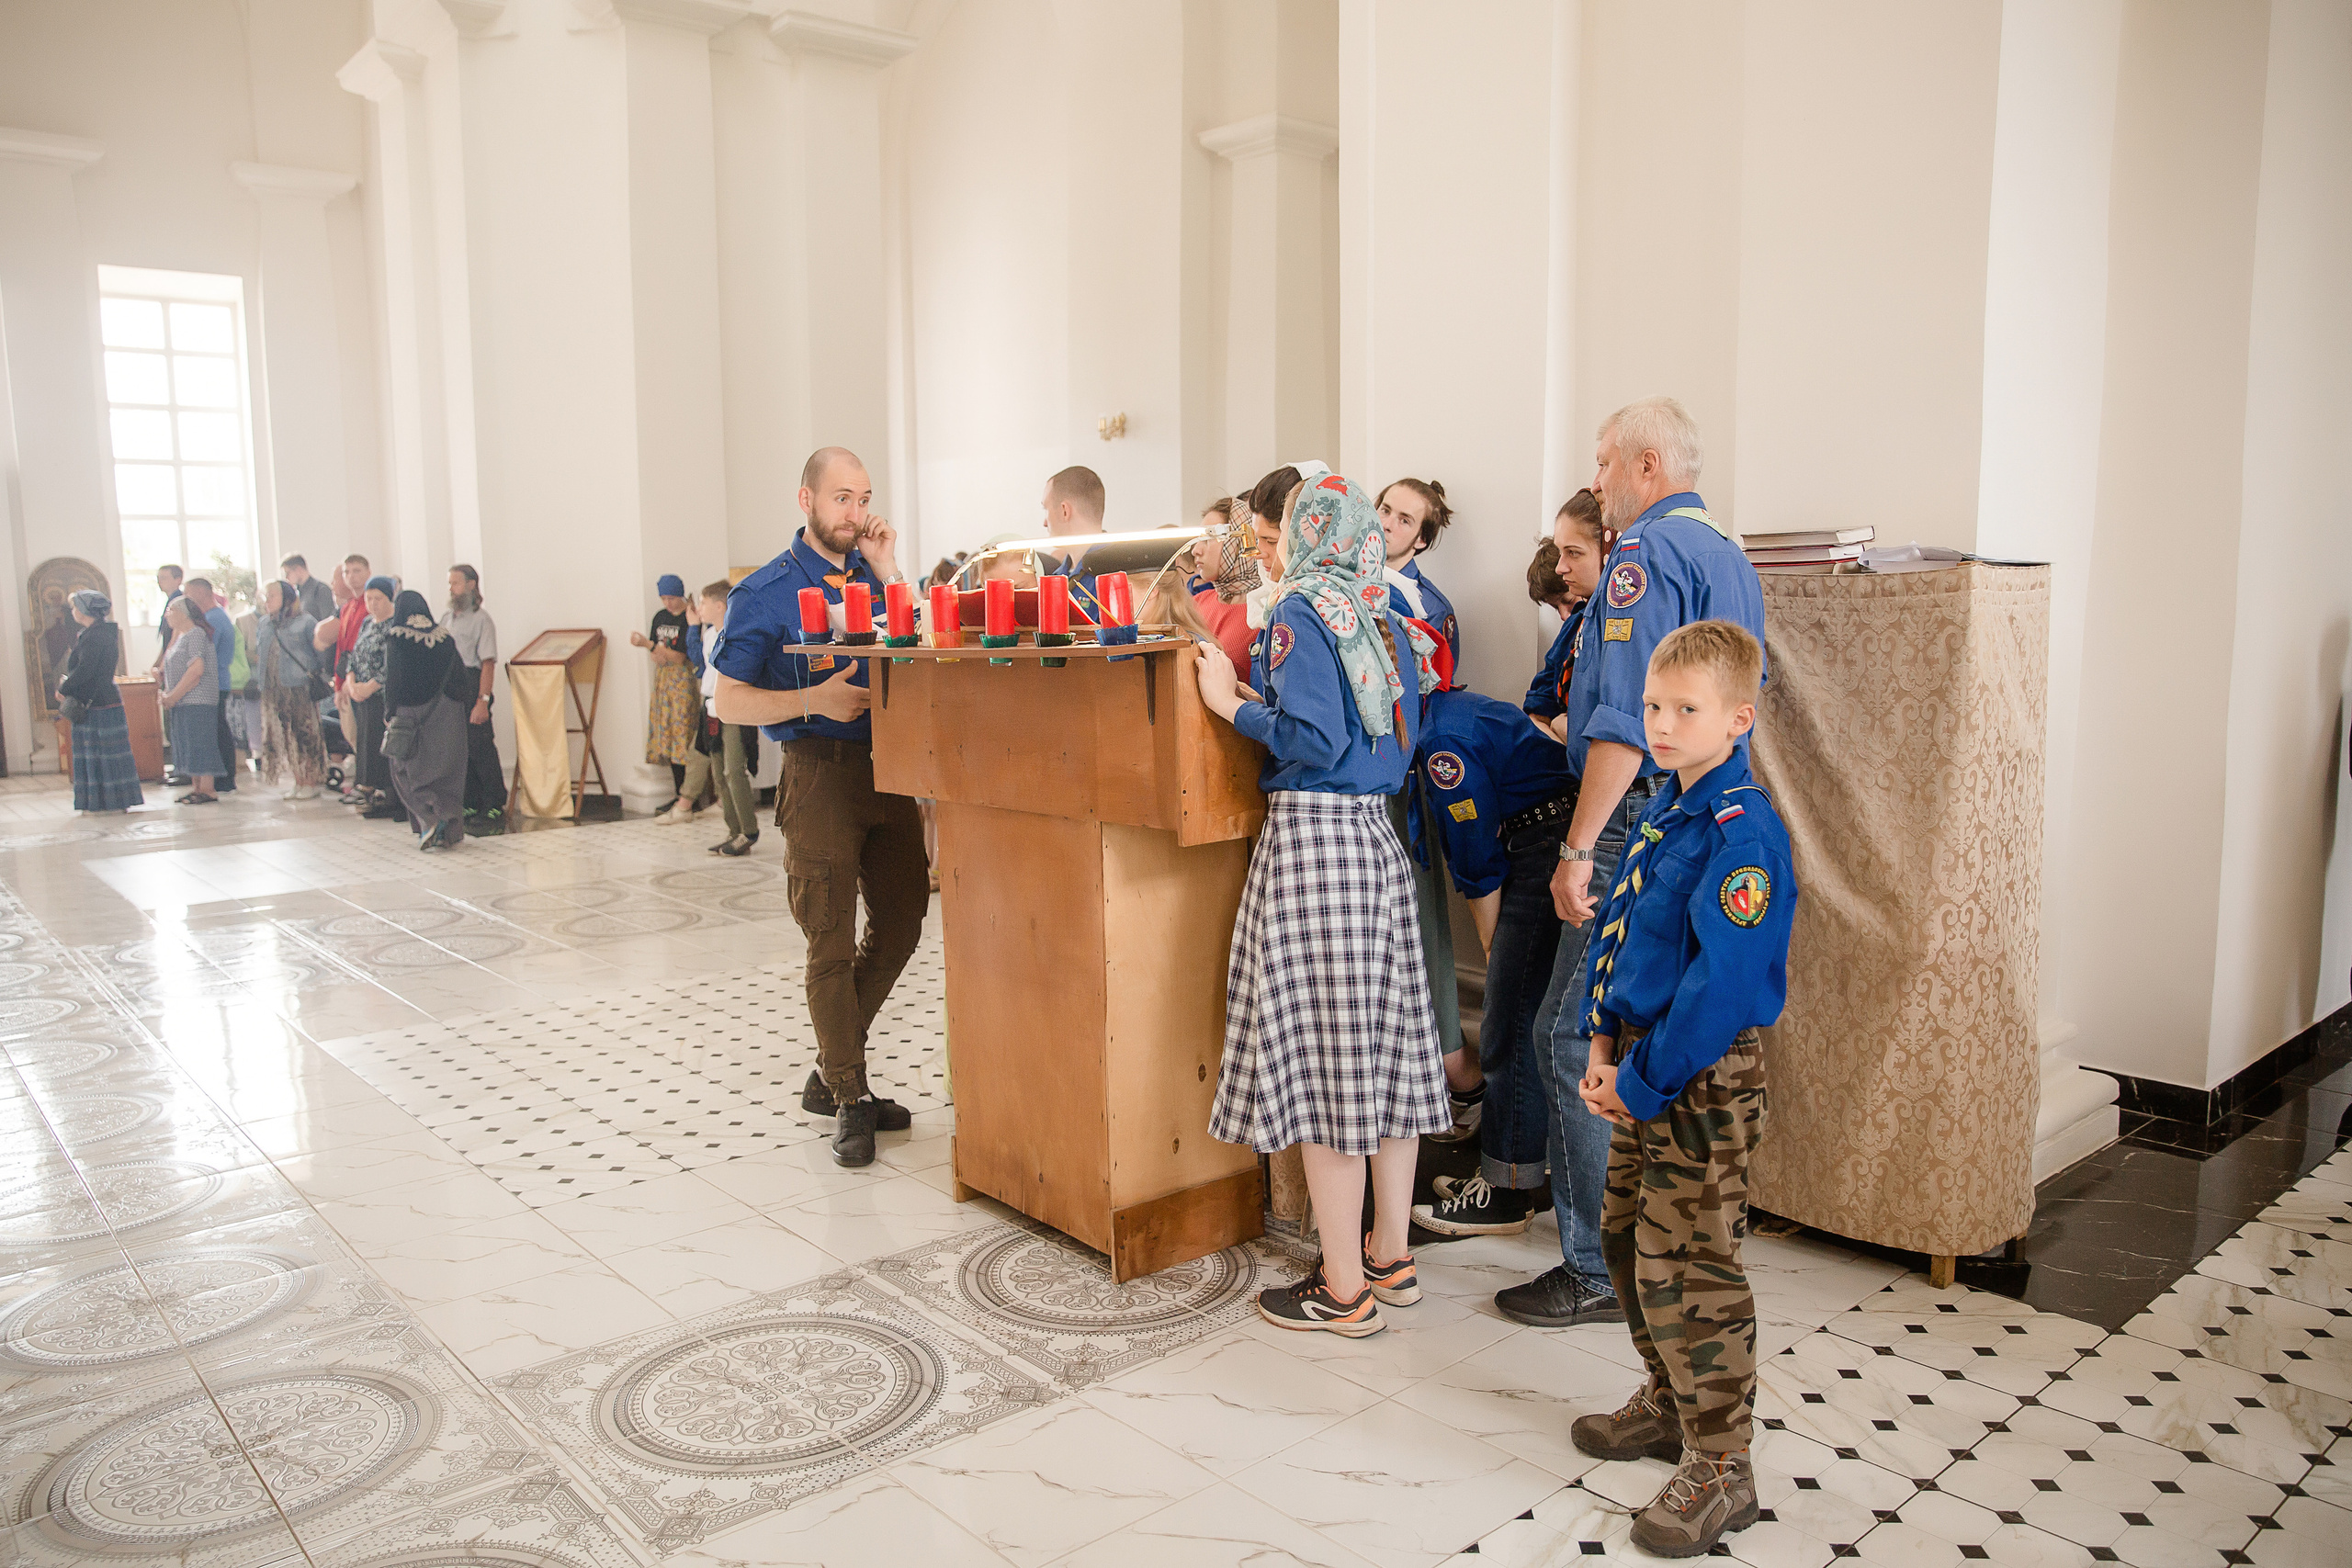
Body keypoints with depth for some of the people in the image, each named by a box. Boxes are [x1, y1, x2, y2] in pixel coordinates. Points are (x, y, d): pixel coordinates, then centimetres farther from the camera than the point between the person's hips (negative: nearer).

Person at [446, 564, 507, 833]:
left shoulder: (481, 619, -5)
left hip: (472, 688, -7)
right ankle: (472, 806, 17)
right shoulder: (448, 619, 17)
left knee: (481, 750, -9)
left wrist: (482, 700, -19)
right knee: (461, 751, 9)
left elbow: (488, 663, -12)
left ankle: (495, 809, -5)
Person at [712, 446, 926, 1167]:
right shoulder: (765, 593, -2)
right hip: (820, 773, -6)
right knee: (832, 942, -3)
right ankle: (850, 1101, 11)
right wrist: (812, 701, -19)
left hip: (889, 764, 6)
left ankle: (830, 1074, 28)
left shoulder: (876, 574, 12)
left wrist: (890, 576, -3)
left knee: (900, 924, 12)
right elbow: (730, 702, -3)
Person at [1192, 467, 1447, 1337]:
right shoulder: (1382, 621, 13)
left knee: (1321, 1056, -2)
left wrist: (1231, 704, -7)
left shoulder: (1298, 615, -8)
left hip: (1309, 836, -8)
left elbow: (1313, 739, -19)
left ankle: (1344, 1290, 7)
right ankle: (1391, 1256, 25)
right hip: (1378, 836, 8)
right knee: (1383, 1045, 13)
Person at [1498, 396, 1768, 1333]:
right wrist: (1576, 734, 33)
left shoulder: (1646, 553, -11)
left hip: (1640, 826, -10)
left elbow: (1628, 719, -21)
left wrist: (1578, 850, -21)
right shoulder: (1730, 559, 19)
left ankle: (1603, 1271, 1)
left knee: (1573, 1037, -5)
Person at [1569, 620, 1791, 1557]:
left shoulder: (1742, 830, -19)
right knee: (1626, 1236, 19)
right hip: (1642, 1066, 9)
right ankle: (1670, 1404, 39)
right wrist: (1602, 1045, 2)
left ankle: (1719, 1468, 14)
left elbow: (1722, 983, -25)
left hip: (1705, 1076, -9)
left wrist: (1642, 1083, -19)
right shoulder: (1667, 810, 9)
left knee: (1685, 1269, -2)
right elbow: (1615, 927, 13)